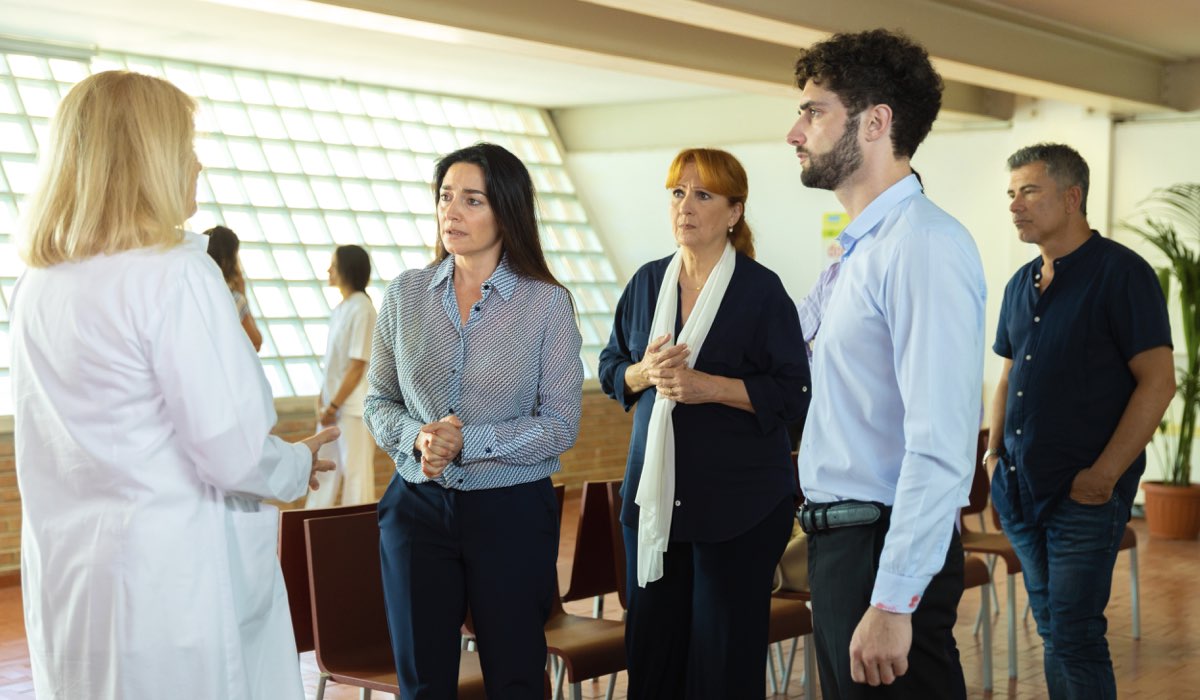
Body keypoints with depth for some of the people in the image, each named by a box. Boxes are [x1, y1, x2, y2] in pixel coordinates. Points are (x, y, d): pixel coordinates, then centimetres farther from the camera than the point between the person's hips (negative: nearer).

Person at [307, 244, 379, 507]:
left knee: (356, 470, -1)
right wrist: (323, 399, 5)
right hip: (333, 404, 9)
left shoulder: (361, 309, -15)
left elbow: (357, 366, -17)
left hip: (353, 406, -8)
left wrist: (333, 406, -14)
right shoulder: (341, 308, 10)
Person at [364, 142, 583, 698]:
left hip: (513, 512, -2)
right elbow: (378, 401, 7)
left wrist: (468, 441, -19)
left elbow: (561, 424, -8)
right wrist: (416, 438, -14)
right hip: (418, 506, 2)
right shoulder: (407, 294, 2)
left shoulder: (547, 303, -6)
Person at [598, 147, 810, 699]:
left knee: (726, 652, 2)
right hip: (655, 490, 4)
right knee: (651, 643, 7)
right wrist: (644, 373, -8)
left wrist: (707, 385, -20)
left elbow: (793, 394, -10)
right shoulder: (648, 282, 8)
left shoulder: (762, 290, -6)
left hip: (739, 501, -4)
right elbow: (610, 370, 14)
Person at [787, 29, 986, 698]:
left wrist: (892, 602, -25)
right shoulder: (862, 249, 14)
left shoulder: (926, 246, -18)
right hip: (840, 541, 9)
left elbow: (940, 448, -24)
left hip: (888, 552, -9)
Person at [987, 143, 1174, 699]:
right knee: (1051, 629, 14)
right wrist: (995, 451, 11)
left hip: (1085, 493, -7)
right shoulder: (1020, 285, 13)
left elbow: (1158, 382, -14)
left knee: (1073, 637, -7)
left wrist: (1104, 474, -18)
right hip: (1020, 487, 7)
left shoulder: (1121, 273, -9)